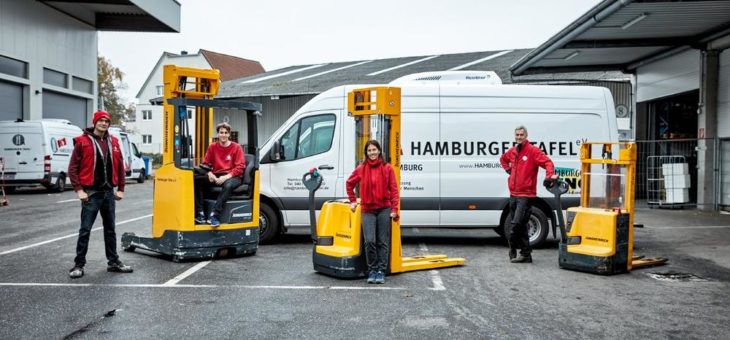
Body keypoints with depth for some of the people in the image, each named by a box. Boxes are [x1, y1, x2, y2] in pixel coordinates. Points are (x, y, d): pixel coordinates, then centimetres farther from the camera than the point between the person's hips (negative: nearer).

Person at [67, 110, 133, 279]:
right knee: (85, 230, -3)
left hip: (109, 193, 5)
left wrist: (120, 188, 8)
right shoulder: (82, 142, -5)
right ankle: (79, 265, 6)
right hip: (91, 193, -5)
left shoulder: (113, 142, 8)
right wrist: (79, 190, -13)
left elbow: (120, 166, 13)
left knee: (110, 229, 12)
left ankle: (113, 262, 21)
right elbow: (73, 168, -7)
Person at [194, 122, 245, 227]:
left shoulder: (236, 147, 0)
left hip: (231, 177, -4)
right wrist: (209, 173, -10)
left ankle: (214, 214, -41)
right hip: (215, 176, 4)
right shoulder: (212, 147, 11)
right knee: (196, 180, -22)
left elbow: (240, 167, -7)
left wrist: (226, 177, -19)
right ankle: (200, 214, -25)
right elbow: (205, 163, 13)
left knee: (228, 185, -40)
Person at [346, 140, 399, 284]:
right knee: (369, 241, -9)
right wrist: (353, 201, 14)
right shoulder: (361, 169, 5)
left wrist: (394, 209, -5)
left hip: (384, 209, 0)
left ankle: (381, 271, 12)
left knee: (383, 242, 3)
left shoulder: (387, 168, 1)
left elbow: (394, 189, 0)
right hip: (367, 210, 1)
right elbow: (350, 183, 19)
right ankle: (372, 271, 5)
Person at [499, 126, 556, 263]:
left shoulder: (533, 150, -9)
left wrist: (550, 174, -36)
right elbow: (503, 159, 33)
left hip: (526, 195, -8)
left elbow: (547, 162, -19)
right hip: (513, 194, 8)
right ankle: (526, 254, 22)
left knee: (516, 224, -14)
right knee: (520, 226, 13)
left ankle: (513, 251, 0)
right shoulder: (512, 151, 12)